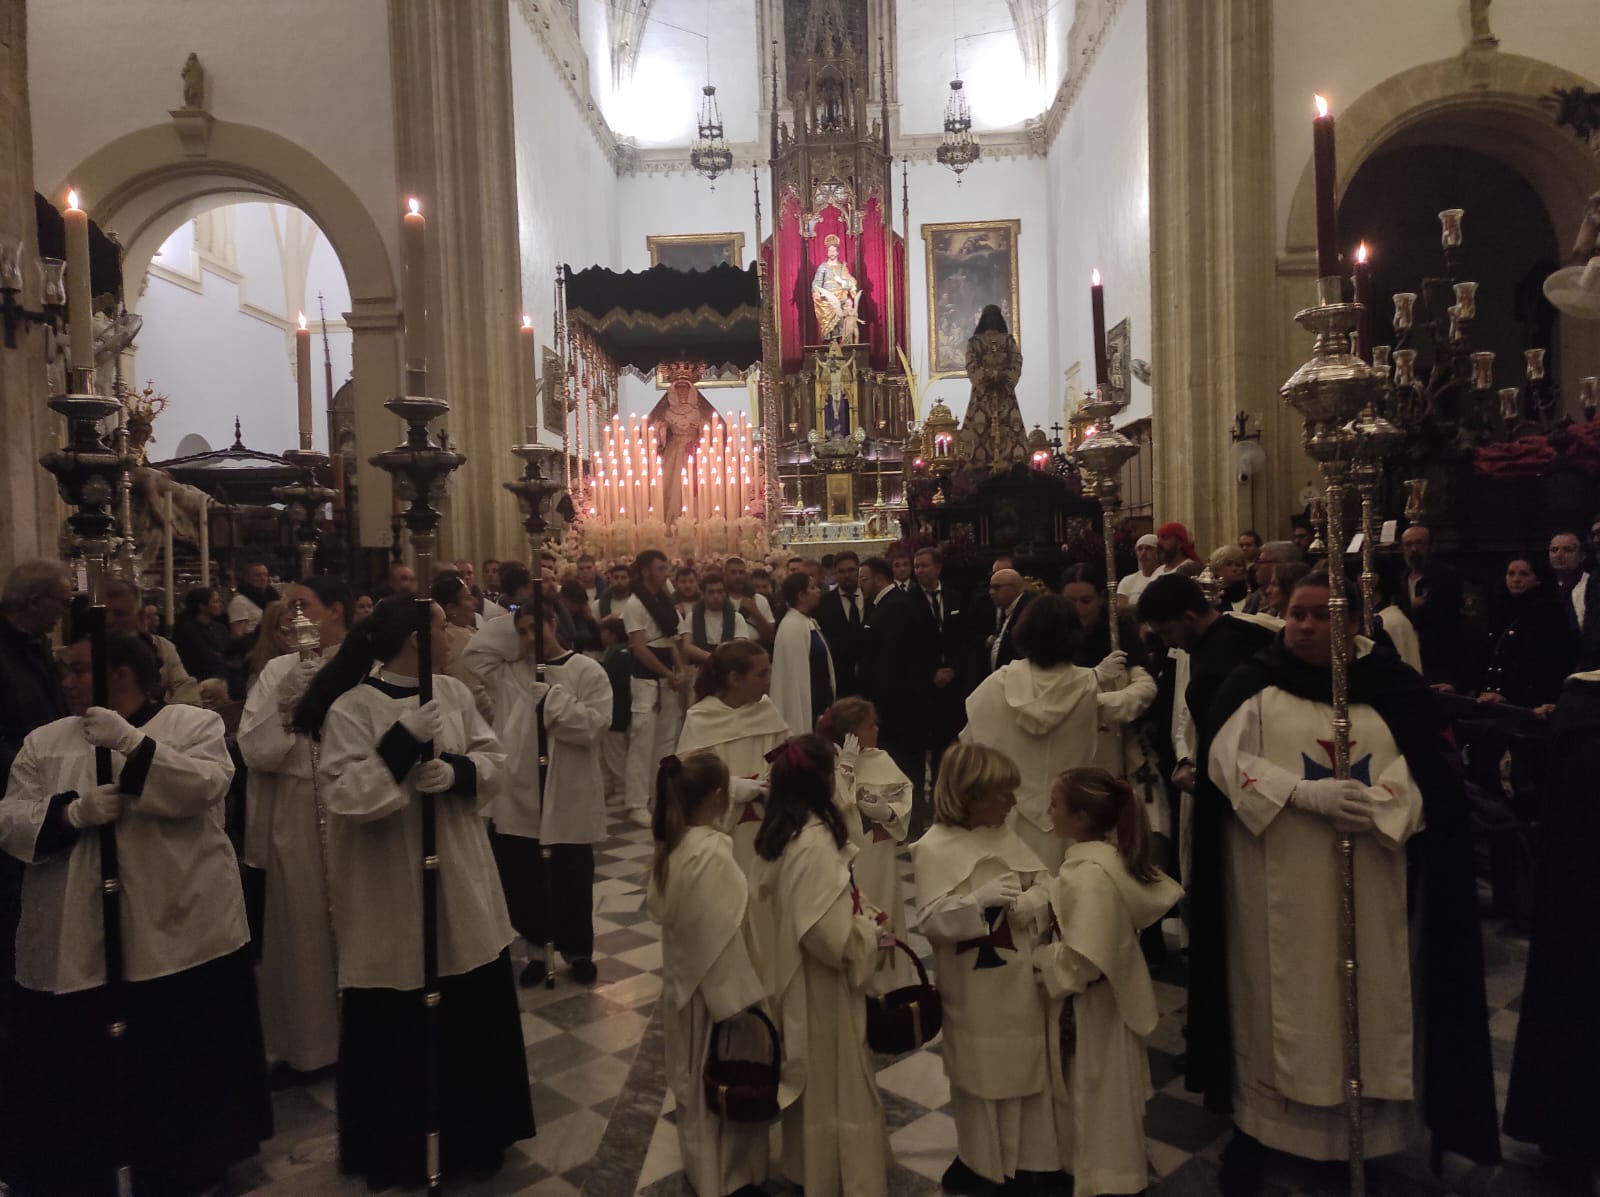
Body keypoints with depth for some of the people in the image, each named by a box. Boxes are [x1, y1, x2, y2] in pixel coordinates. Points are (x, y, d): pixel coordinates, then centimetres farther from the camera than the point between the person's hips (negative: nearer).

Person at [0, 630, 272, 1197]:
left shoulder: (195, 723, 1)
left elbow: (205, 786, -16)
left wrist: (130, 741, -24)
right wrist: (70, 812, -16)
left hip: (179, 936, -3)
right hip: (75, 946, 3)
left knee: (181, 1082, 8)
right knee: (78, 1083, 8)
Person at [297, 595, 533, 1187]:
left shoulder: (453, 692, 2)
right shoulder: (352, 708, -13)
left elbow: (494, 761, 2)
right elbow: (346, 795, -21)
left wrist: (456, 770, -17)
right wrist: (403, 741, -27)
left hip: (460, 882, 5)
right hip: (391, 896, -5)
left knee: (475, 1013, 15)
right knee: (396, 1026, 8)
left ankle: (473, 1134, 36)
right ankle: (395, 1150, 31)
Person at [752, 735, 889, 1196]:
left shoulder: (778, 832, 0)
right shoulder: (815, 843, -28)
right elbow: (830, 934, -30)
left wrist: (855, 913, 8)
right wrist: (870, 930, -11)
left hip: (790, 976, 9)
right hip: (820, 984, -9)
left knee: (807, 1076, 24)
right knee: (835, 1084, 9)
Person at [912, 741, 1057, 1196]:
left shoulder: (1004, 832, 2)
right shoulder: (935, 848, -18)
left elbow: (1043, 881, 4)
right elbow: (930, 921, -22)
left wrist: (1024, 903, -17)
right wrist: (979, 900, -34)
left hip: (1020, 976, 6)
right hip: (975, 986, -5)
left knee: (1025, 1065, 16)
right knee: (980, 1073, 12)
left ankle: (1024, 1157, 36)